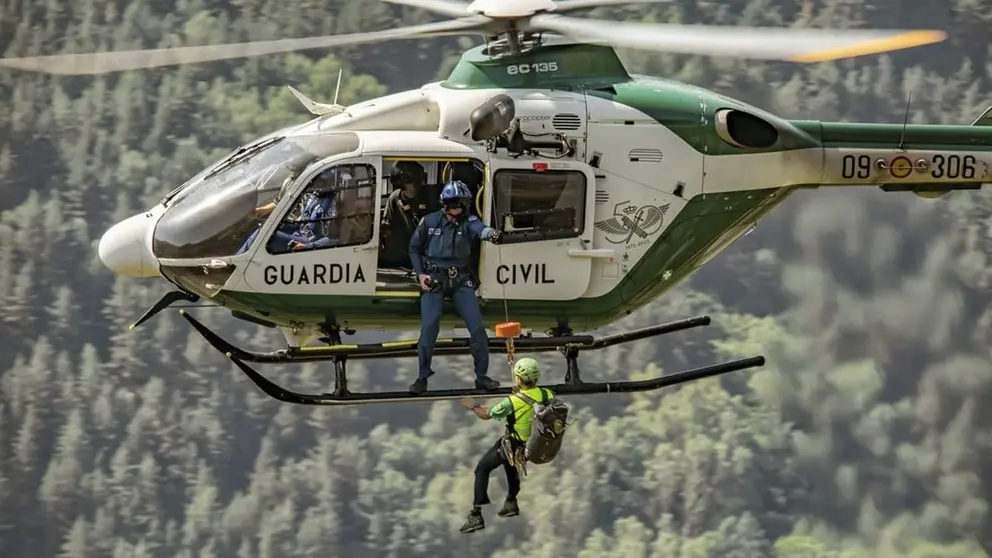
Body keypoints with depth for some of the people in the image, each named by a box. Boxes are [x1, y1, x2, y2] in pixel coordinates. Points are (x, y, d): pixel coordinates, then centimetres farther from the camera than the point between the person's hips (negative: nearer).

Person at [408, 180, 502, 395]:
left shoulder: (468, 222, -3)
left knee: (477, 327, -3)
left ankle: (481, 376, 9)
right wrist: (420, 274, -3)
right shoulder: (430, 222, -2)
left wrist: (490, 233, -52)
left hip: (461, 281, 1)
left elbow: (479, 229, -28)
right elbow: (414, 248, 9)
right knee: (429, 328, -10)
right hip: (434, 280, -1)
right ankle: (422, 377, 2)